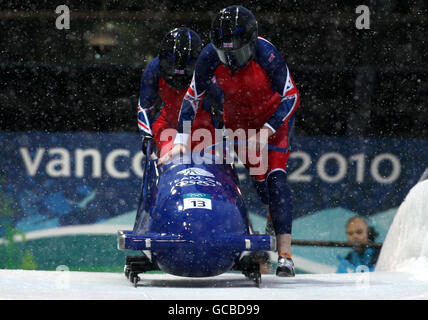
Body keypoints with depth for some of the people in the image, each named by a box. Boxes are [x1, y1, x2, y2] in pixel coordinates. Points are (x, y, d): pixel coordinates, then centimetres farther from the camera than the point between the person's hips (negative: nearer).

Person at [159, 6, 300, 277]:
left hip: (275, 117, -4)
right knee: (259, 183, -1)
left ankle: (285, 255, -23)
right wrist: (181, 141, -17)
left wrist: (266, 132, -27)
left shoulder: (266, 54, -32)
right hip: (237, 121, 4)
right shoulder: (210, 57, -23)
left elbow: (291, 97, -23)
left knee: (275, 178, -17)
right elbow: (193, 98, -11)